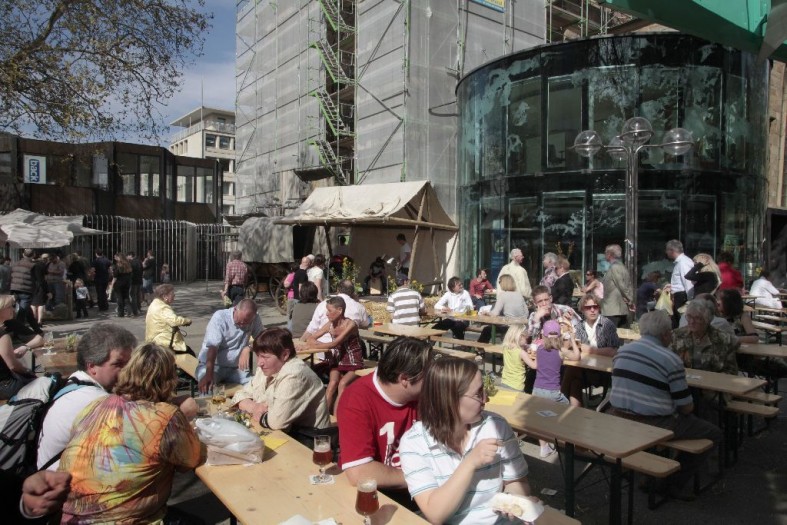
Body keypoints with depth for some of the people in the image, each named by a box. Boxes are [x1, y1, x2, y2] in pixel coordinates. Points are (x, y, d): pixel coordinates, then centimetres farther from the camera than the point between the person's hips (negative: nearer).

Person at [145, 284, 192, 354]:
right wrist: (187, 320, -17)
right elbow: (175, 320, -35)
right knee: (190, 354, -8)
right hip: (165, 344, -11)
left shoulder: (155, 305, 13)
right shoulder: (163, 308, -21)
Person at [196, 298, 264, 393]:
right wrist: (209, 374, -40)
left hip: (236, 368, 3)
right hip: (211, 365, -3)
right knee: (206, 386, -34)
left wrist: (248, 348, -22)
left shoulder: (254, 319, -6)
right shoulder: (219, 317, -18)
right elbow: (212, 347, -27)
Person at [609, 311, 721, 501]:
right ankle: (676, 483, 14)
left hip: (618, 420, 7)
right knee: (714, 433, 11)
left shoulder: (622, 351, 5)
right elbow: (686, 407, -8)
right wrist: (687, 406, 15)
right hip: (653, 426, -7)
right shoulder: (671, 360, -13)